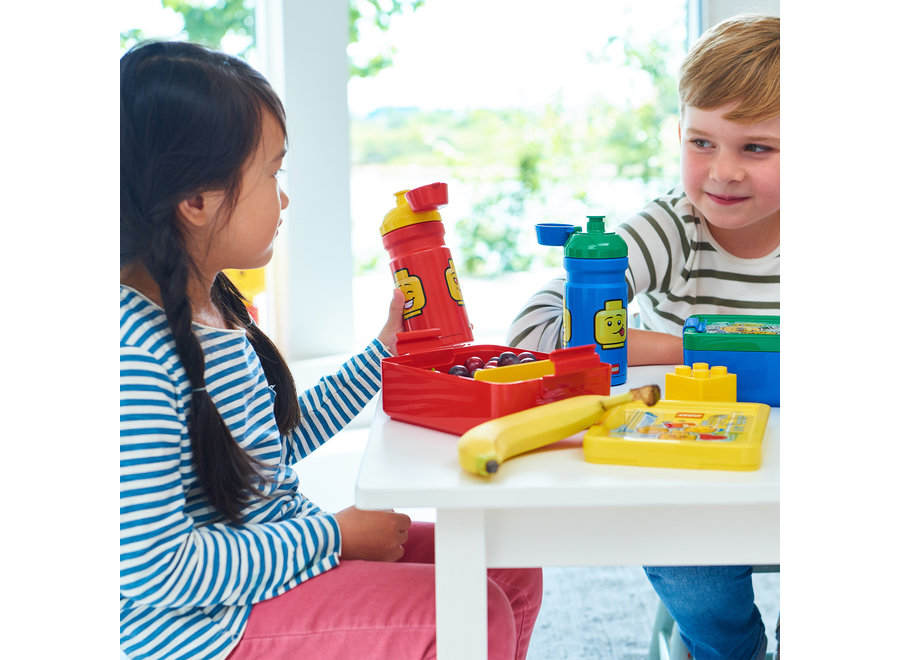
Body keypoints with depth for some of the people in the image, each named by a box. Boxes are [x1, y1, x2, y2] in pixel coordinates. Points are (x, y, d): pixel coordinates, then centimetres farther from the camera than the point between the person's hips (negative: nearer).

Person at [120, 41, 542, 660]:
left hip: (274, 550, 10)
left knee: (511, 571, 7)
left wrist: (387, 348, 17)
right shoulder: (135, 342, -26)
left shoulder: (215, 303, 5)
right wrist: (333, 535, -18)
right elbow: (155, 571, -28)